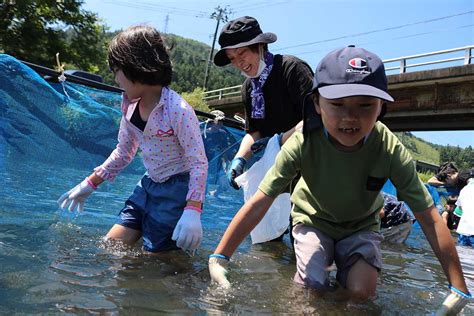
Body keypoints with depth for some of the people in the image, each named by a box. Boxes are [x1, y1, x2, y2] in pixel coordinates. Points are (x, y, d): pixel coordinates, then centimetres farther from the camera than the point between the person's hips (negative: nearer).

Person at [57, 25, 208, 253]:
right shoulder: (131, 105, 0)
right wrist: (90, 183, 16)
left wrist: (192, 211, -31)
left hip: (177, 191, -7)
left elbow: (199, 163, -22)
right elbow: (124, 151, 13)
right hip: (148, 186, 8)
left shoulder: (178, 110, -23)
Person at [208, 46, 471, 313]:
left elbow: (429, 218, -25)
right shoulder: (303, 143, -33)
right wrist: (219, 258, -34)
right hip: (313, 220, 0)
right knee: (312, 286, -16)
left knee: (362, 291, -18)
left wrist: (459, 289, -23)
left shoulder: (390, 150, -31)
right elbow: (259, 203, -32)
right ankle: (324, 260, 20)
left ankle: (346, 270, 18)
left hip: (361, 225, 1)